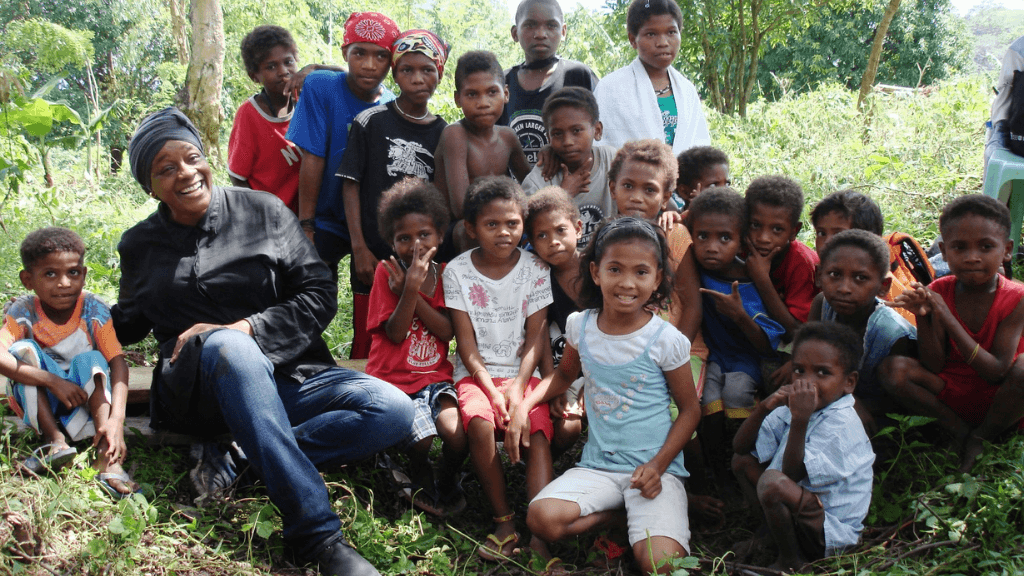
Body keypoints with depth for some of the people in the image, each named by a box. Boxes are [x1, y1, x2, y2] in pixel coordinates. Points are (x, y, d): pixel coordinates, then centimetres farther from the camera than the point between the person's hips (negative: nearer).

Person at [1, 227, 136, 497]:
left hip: (86, 398, 0)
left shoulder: (94, 311, -15)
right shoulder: (23, 313, -15)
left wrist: (116, 419, -38)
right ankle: (54, 440, -25)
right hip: (39, 402, 0)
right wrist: (53, 382, -41)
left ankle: (107, 456, -40)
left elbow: (118, 364, -23)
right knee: (23, 349, -22)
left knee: (92, 360, -28)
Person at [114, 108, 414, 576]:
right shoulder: (140, 246, 13)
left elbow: (320, 294, 1)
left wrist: (247, 328, -12)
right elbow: (128, 324, 25)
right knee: (226, 346, -40)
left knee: (394, 411, -23)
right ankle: (319, 537, -41)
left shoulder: (263, 212, 6)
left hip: (287, 375, 1)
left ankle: (242, 458, -27)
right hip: (197, 391, 0)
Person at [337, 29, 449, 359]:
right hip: (375, 257, -2)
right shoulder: (370, 122, 1)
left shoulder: (444, 133, 8)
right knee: (367, 348, 1)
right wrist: (359, 249, -7)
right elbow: (351, 186, 0)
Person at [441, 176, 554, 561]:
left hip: (522, 373, 1)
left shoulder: (535, 270, 1)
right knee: (479, 422, -30)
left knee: (538, 430, -25)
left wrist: (518, 387, -15)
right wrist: (491, 389, -15)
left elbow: (534, 338, -1)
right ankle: (504, 521, -17)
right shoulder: (458, 271, 0)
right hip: (476, 373, -1)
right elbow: (467, 344, -3)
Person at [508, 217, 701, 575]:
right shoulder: (580, 325, 2)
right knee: (542, 518, -24)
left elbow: (690, 408, 0)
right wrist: (524, 404, 4)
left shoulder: (666, 340, -8)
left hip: (656, 469, -3)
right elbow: (564, 375, 22)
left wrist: (658, 465, -13)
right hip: (598, 465, 4)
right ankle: (620, 513, 1)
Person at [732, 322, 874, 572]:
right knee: (742, 460, 8)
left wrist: (800, 420, -33)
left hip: (831, 534, -8)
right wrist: (764, 408, -13)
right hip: (800, 509, 8)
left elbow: (792, 475, -26)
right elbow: (740, 446, 3)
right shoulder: (793, 406, 3)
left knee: (773, 483, -34)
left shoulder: (841, 423, -21)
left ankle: (790, 560, -8)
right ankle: (772, 535, 12)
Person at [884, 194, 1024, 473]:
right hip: (950, 392, 2)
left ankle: (980, 438, -7)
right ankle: (960, 431, -6)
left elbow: (997, 373, -23)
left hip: (997, 399, -2)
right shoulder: (938, 292, -9)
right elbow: (934, 366, -10)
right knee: (893, 369, -22)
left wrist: (947, 319, -31)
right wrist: (923, 316, -27)